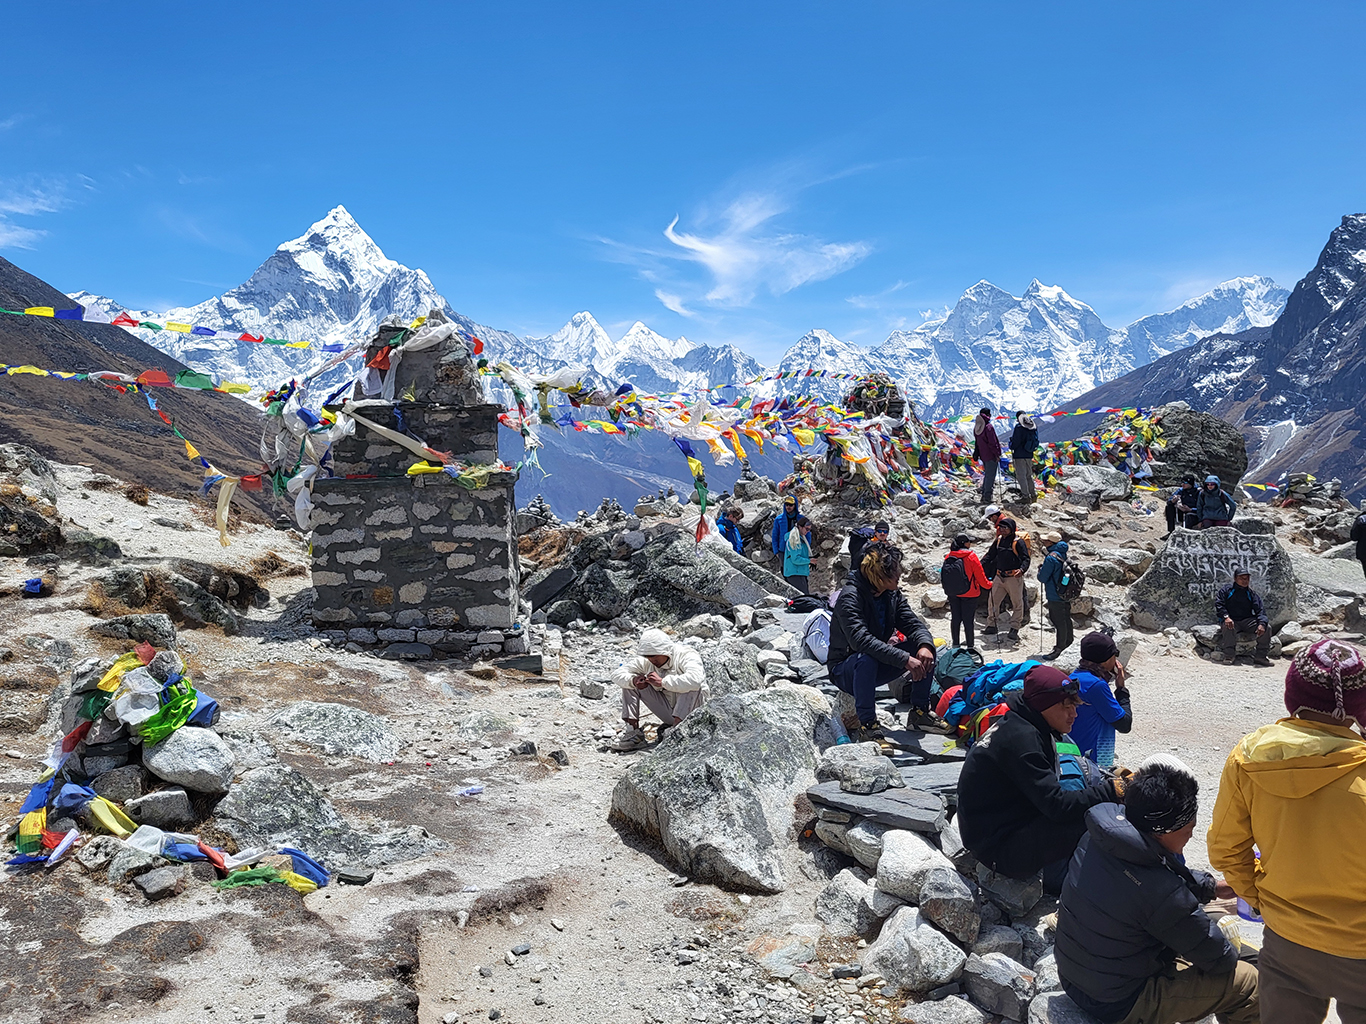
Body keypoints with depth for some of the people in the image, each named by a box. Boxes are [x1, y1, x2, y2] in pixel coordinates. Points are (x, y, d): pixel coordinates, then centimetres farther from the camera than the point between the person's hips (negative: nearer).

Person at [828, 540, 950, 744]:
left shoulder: (893, 596, 0)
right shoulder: (850, 597, -25)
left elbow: (914, 624, -7)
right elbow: (860, 640, -38)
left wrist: (925, 645, -31)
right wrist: (904, 659, -43)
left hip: (877, 666, 7)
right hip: (846, 671, -7)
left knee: (924, 649, -9)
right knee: (866, 658, -40)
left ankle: (919, 712, 1)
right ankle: (867, 727, -31)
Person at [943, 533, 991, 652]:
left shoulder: (948, 557, -1)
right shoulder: (971, 557, -14)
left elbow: (944, 575, 10)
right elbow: (980, 576, -8)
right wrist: (989, 585, 10)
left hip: (953, 594, 5)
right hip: (969, 593, -4)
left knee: (955, 618, 12)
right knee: (968, 620, 2)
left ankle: (955, 645, 19)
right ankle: (970, 646, 7)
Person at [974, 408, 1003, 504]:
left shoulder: (976, 427, 6)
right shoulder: (988, 427, -19)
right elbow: (992, 443, -18)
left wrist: (977, 452, 21)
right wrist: (997, 454, -12)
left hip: (983, 456, 8)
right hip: (991, 456, -8)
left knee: (987, 475, 19)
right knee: (990, 476, -3)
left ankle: (984, 495, 21)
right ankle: (987, 498, -3)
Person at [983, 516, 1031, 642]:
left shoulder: (1018, 542, -9)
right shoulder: (999, 540, 10)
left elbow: (1026, 559, -13)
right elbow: (990, 556, 19)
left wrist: (1022, 570, -31)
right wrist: (979, 565, 8)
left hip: (1014, 577, -6)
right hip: (999, 577, 6)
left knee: (1017, 603, 2)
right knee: (992, 601, 6)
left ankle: (1014, 629, 9)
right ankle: (991, 626, 16)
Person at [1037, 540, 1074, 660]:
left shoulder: (1051, 558, -21)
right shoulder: (1064, 555, 7)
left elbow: (1042, 578, -19)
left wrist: (1041, 567, -1)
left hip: (1055, 597, -9)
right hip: (1066, 595, 9)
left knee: (1058, 622, -3)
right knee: (1066, 619, 21)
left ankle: (1058, 648, 3)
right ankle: (1068, 642, 36)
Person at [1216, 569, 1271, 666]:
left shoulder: (1253, 594, 14)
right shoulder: (1225, 591, 6)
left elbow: (1259, 611, 2)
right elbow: (1219, 605, -6)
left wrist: (1262, 624, -19)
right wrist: (1226, 617, -26)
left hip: (1247, 621, 4)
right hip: (1231, 621, -3)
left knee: (1267, 627, -19)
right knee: (1228, 628, -38)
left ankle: (1260, 656, -12)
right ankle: (1229, 656, -29)